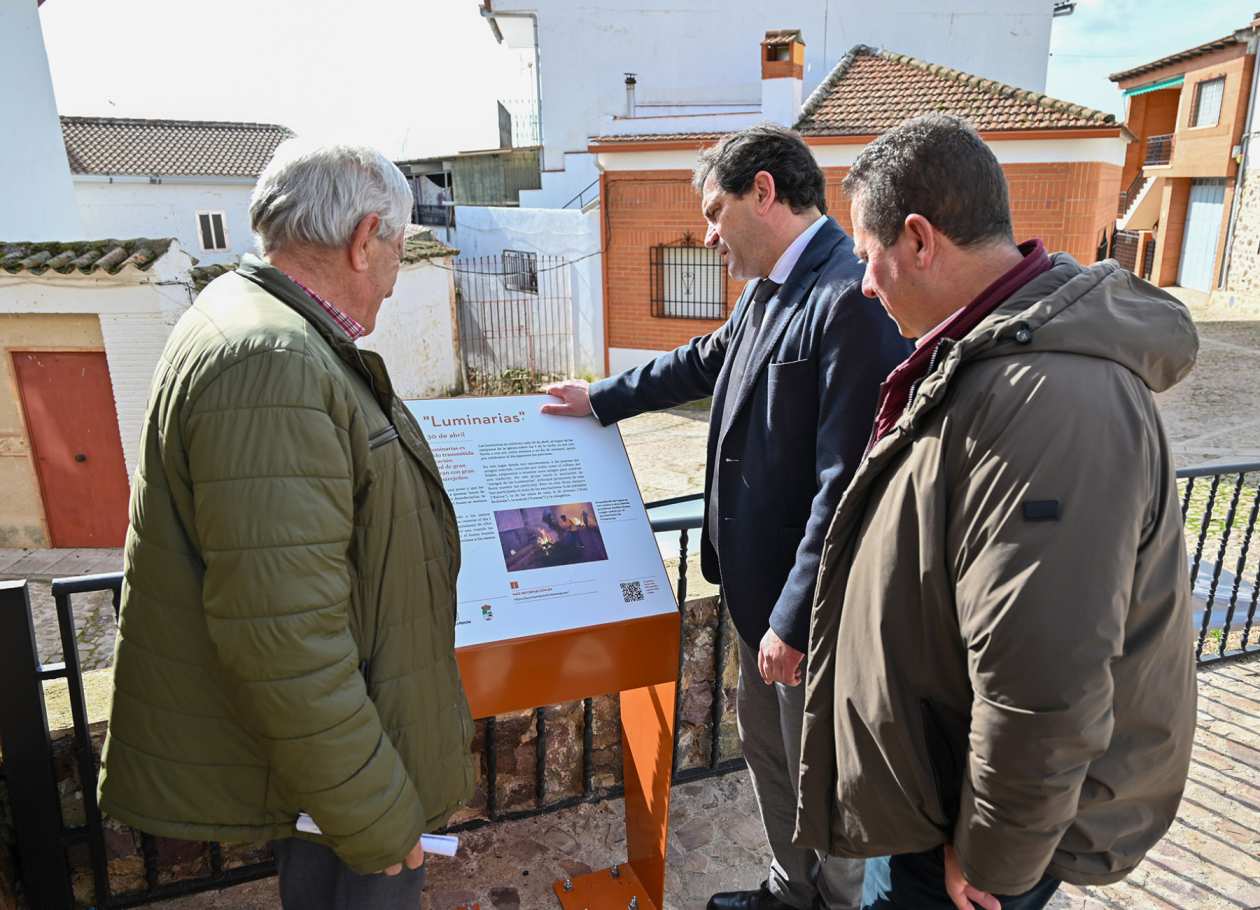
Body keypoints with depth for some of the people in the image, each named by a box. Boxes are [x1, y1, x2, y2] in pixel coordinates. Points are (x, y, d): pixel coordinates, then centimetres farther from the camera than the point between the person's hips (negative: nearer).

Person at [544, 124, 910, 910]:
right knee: (767, 747, 25)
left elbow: (847, 484, -27)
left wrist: (796, 621, -20)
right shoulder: (770, 290, 6)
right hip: (762, 582, 9)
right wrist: (603, 399, 31)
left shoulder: (854, 297, -25)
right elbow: (703, 363, 23)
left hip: (814, 607, -9)